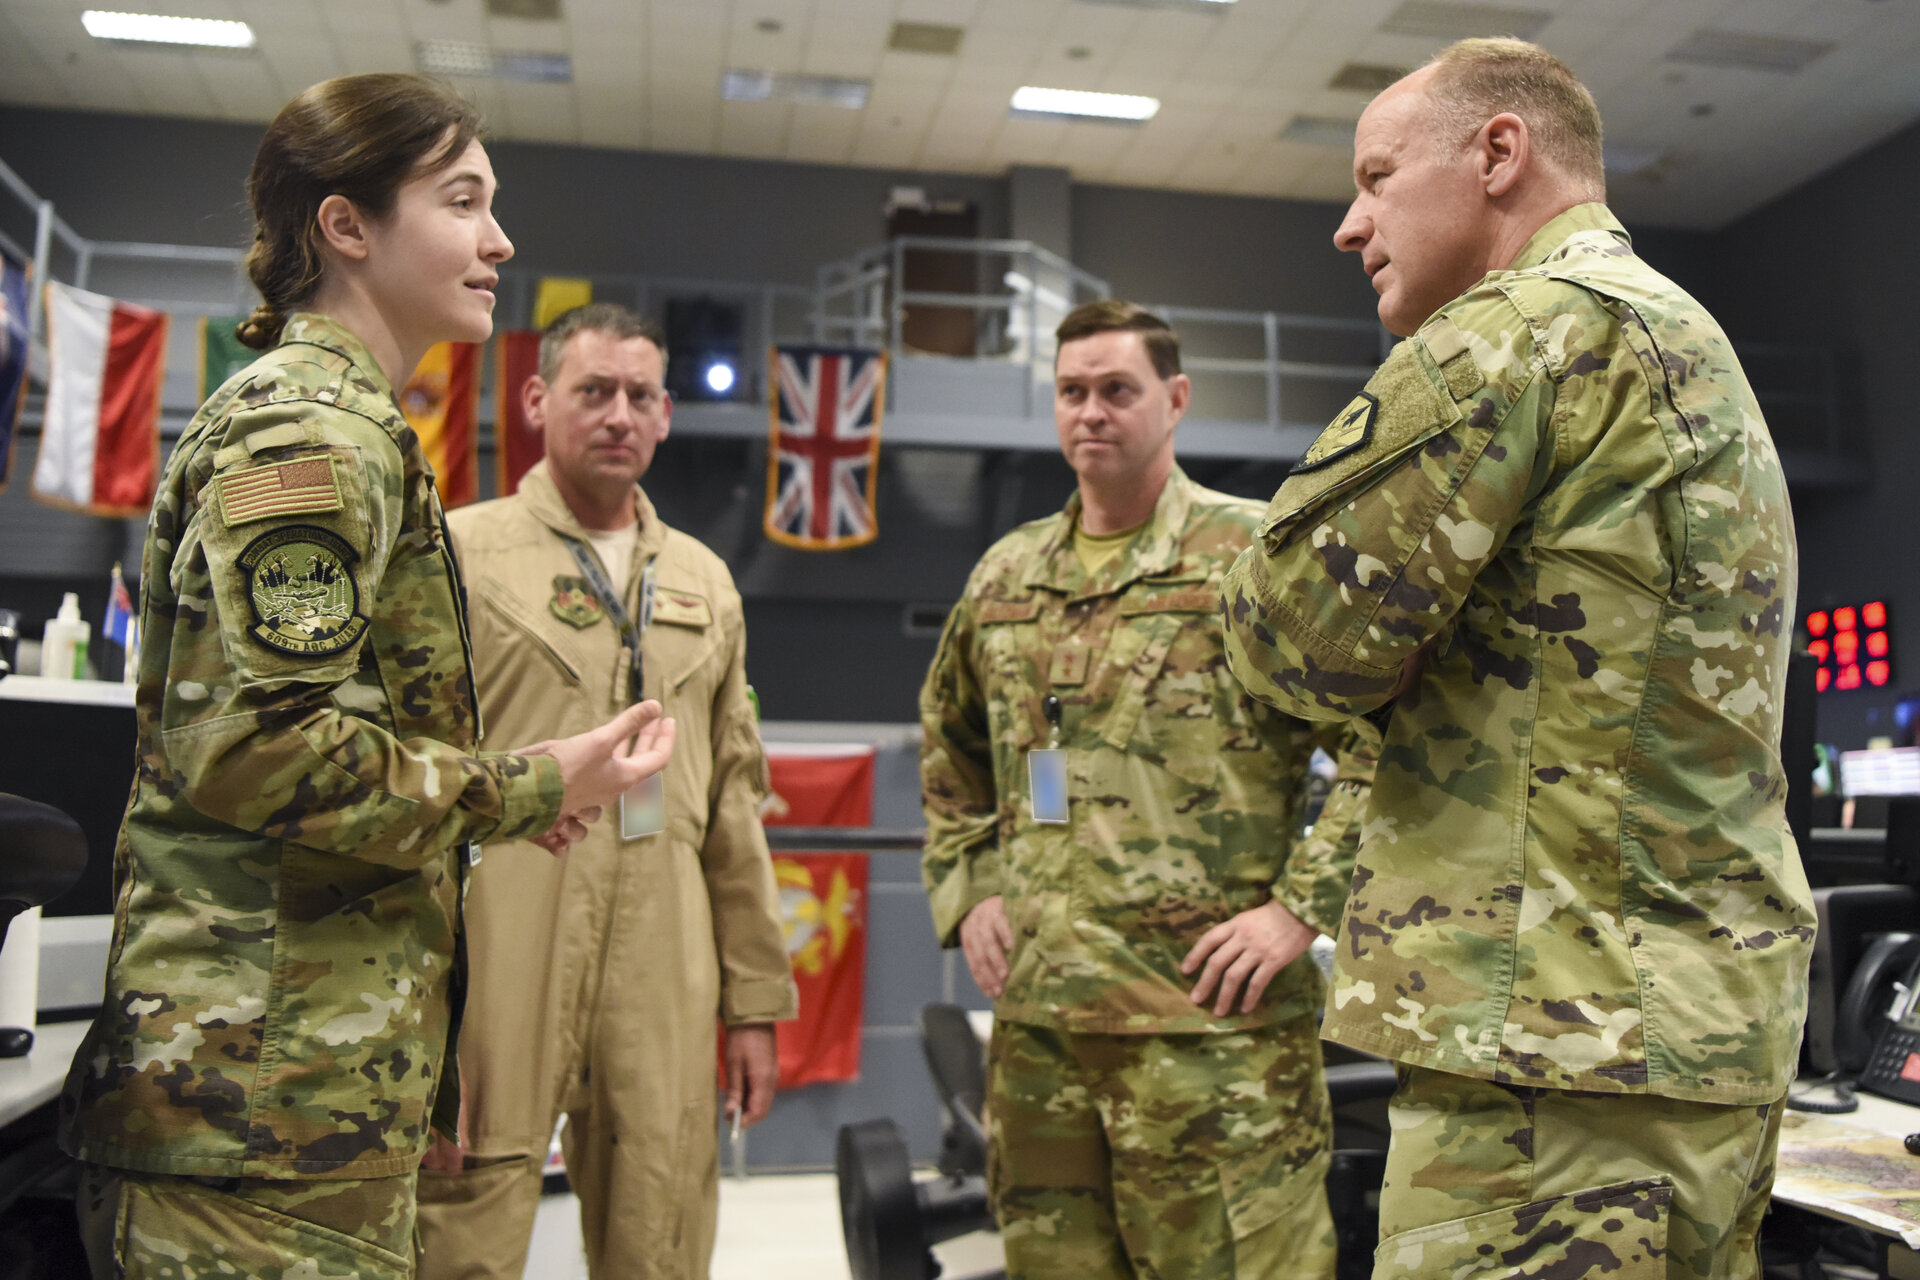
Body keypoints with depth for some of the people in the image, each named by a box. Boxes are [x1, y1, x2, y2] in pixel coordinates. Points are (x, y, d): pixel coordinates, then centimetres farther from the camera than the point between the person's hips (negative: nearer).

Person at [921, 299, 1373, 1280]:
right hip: (1034, 1022, 6)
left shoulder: (1255, 555, -3)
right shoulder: (1003, 576, 13)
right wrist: (965, 894, 13)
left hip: (1212, 1024, -5)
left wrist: (1301, 908, -13)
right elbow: (949, 763, 25)